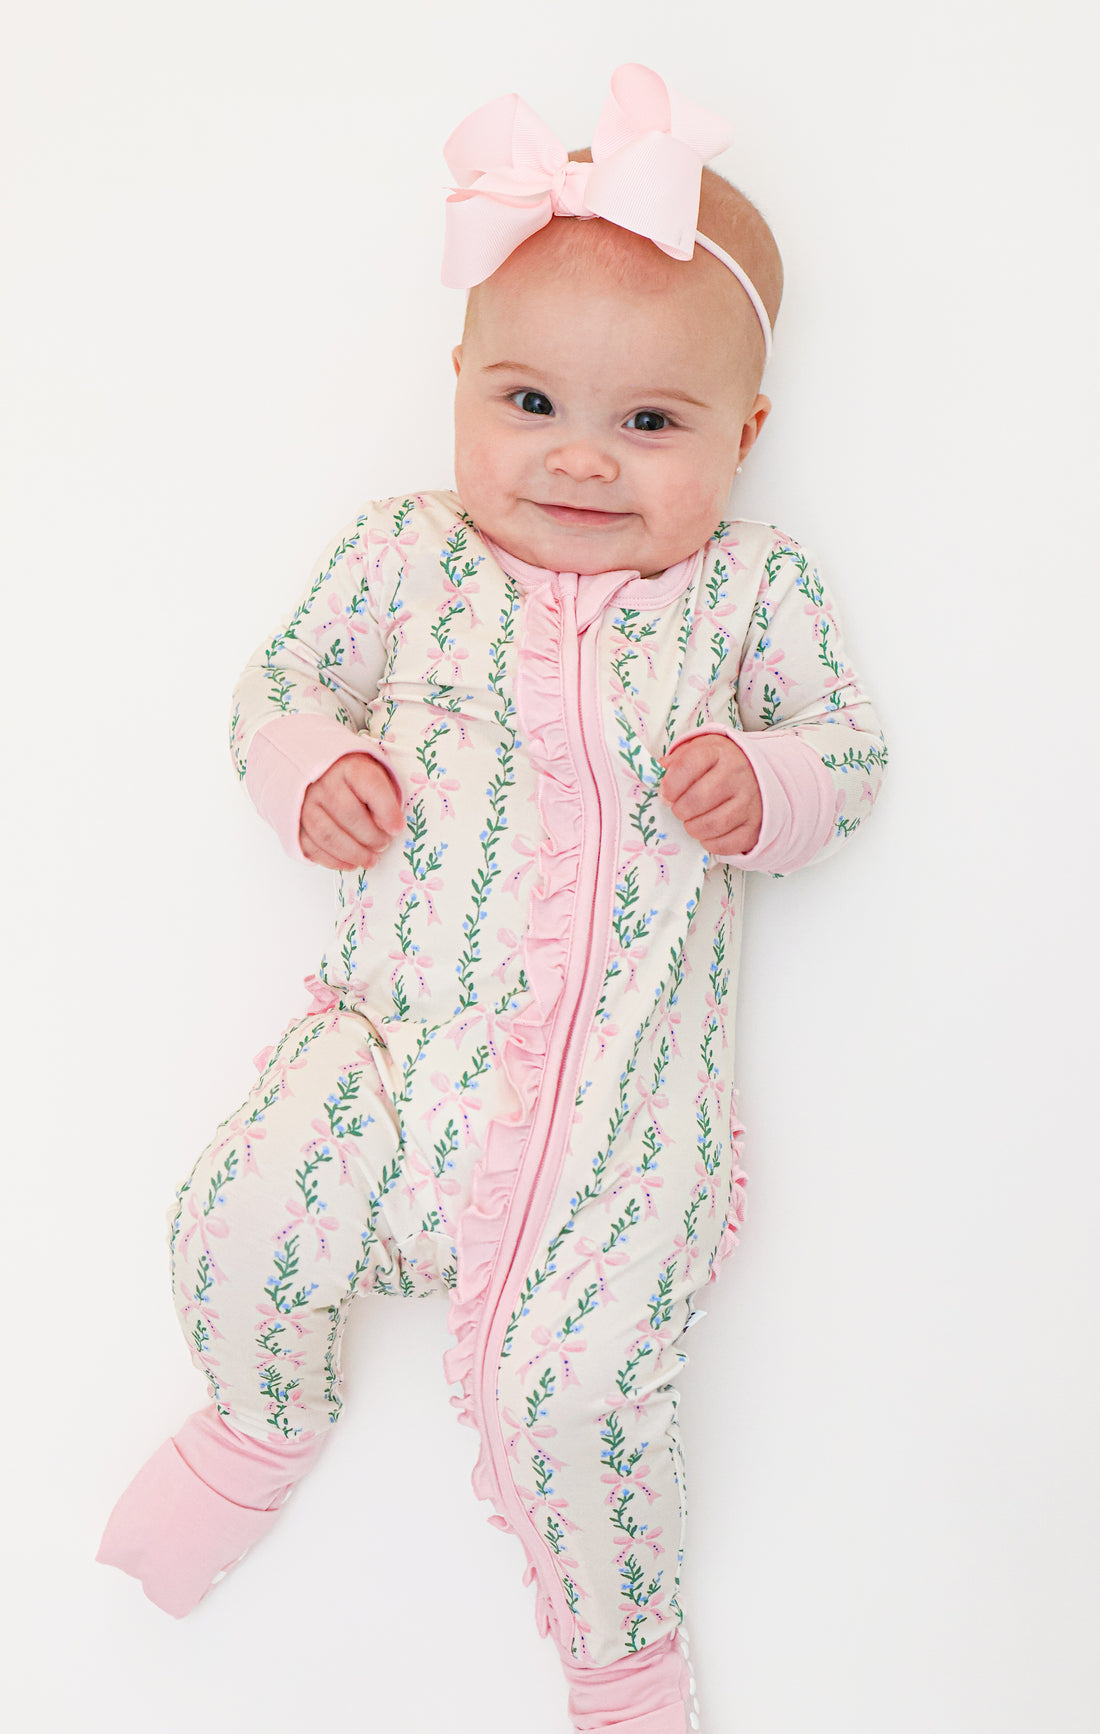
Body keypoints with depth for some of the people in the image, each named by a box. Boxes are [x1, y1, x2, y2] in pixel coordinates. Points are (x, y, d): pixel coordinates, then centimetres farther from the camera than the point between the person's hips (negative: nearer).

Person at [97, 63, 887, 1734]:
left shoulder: (754, 587, 5)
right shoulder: (405, 553, 6)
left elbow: (850, 748, 12)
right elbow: (280, 684, 15)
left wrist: (763, 785, -11)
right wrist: (309, 772, -7)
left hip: (627, 1080, -2)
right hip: (399, 1030, 2)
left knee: (569, 1381, -16)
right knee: (233, 1229, -14)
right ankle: (265, 1428, 26)